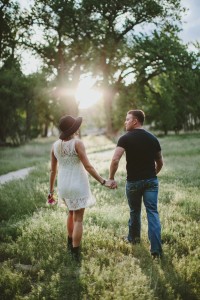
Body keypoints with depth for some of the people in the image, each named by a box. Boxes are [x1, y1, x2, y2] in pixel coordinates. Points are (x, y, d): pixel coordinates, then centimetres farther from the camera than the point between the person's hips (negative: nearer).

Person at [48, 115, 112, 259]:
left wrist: (51, 190, 15)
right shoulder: (77, 143, -16)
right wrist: (103, 181, -15)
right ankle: (75, 252, 4)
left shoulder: (56, 145, 1)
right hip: (78, 185, -6)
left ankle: (70, 242, 38)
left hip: (63, 185, 6)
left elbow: (53, 170, 6)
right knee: (78, 219, 3)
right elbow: (88, 166, -20)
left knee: (72, 211, 28)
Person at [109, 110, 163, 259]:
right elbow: (160, 162, 13)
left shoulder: (126, 138, -8)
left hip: (133, 181, -2)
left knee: (135, 211, 18)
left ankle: (134, 237, 38)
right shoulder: (153, 138, 6)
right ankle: (156, 249, -5)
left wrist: (111, 177, -6)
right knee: (153, 213, 1)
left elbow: (115, 160, -19)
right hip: (151, 180, 2)